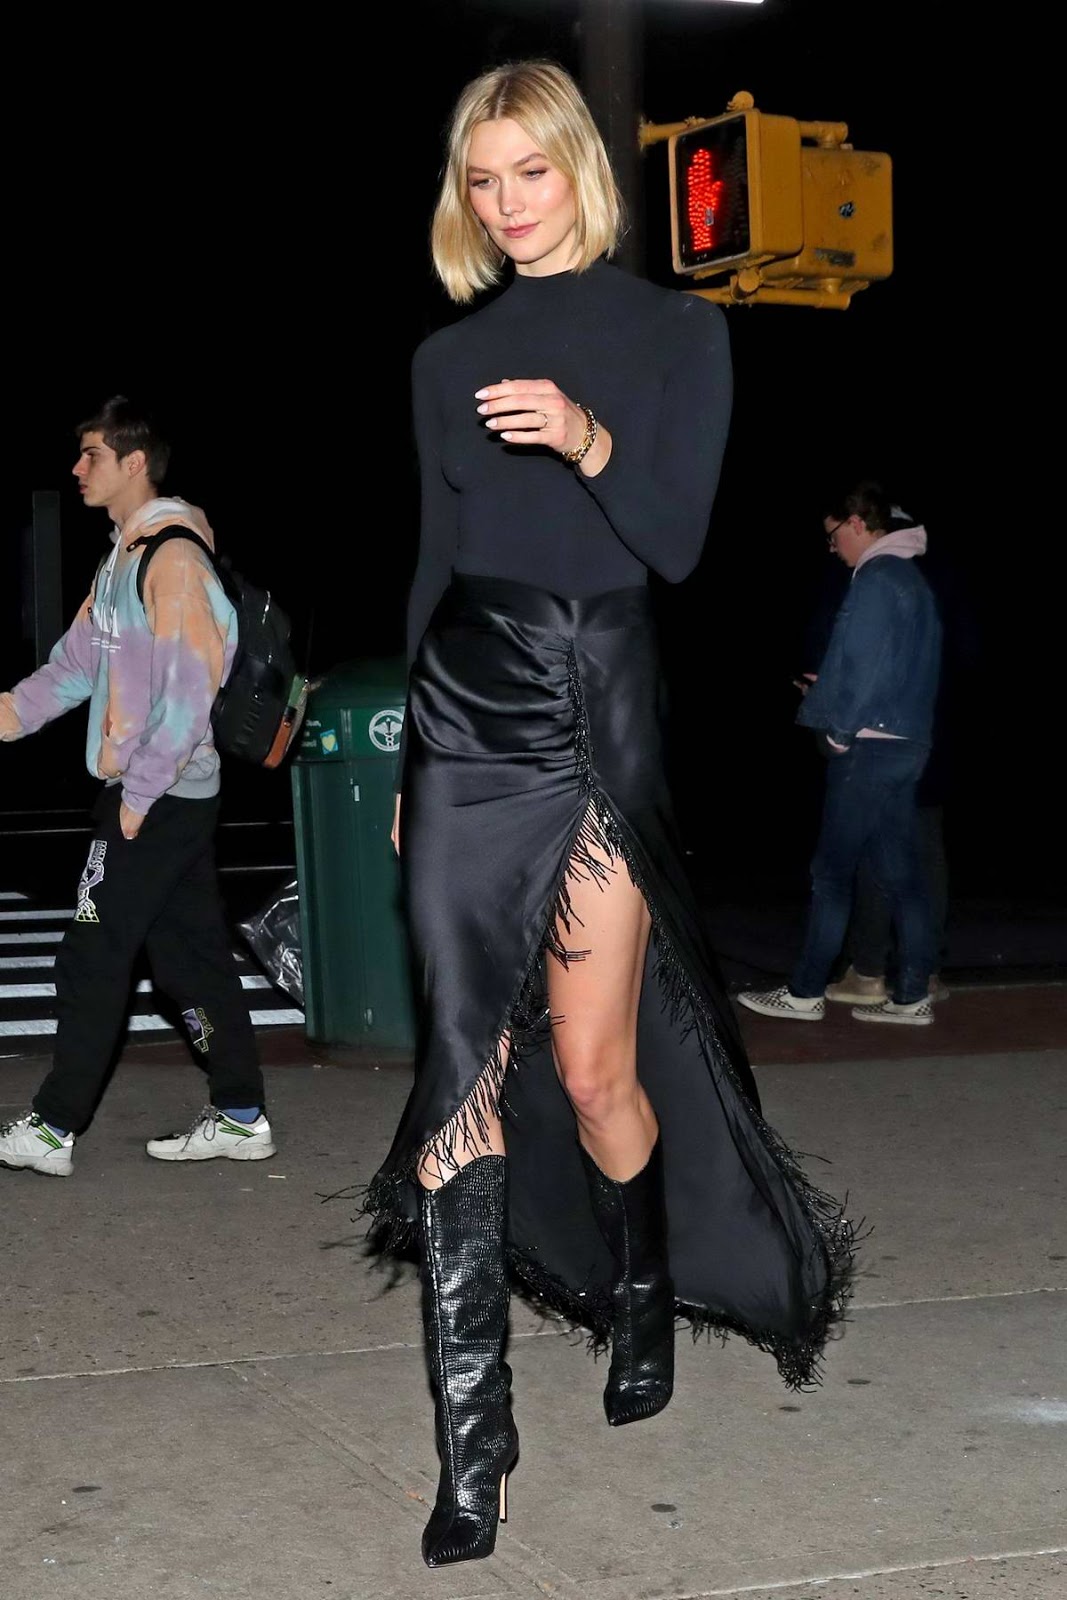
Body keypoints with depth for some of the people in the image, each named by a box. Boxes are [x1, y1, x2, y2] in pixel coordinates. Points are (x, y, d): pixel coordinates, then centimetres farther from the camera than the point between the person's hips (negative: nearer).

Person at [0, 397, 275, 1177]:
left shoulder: (173, 557, -15)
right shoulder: (125, 556, 15)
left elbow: (189, 689, -20)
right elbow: (80, 662, 16)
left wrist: (139, 790, -19)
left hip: (161, 796, -9)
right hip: (160, 792, 9)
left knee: (92, 959, -3)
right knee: (191, 953, 11)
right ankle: (241, 1115, 16)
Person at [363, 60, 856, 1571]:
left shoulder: (677, 332, 4)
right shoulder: (449, 356, 14)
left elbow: (680, 543, -3)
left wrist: (591, 443, -21)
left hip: (602, 715, -2)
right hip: (463, 720, 3)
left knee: (591, 1066, -1)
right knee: (463, 1061, -5)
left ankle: (645, 1294, 31)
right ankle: (472, 1437, -1)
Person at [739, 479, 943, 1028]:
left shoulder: (875, 579, -13)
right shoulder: (911, 579, 17)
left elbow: (862, 666, -18)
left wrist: (838, 728, -7)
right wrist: (834, 692, 14)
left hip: (867, 748, -9)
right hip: (906, 745, 9)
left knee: (832, 873, -3)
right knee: (901, 872, 8)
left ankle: (805, 993, 3)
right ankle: (911, 996, 9)